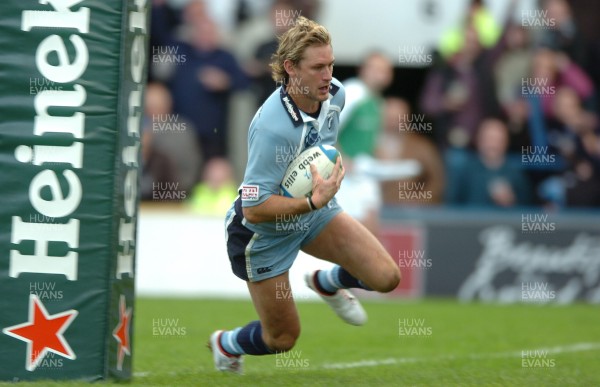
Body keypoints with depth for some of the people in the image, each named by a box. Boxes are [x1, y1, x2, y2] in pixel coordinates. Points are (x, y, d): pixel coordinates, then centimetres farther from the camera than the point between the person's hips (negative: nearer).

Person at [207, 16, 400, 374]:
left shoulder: (335, 94, -13)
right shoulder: (272, 127, -37)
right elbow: (254, 209, -34)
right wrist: (314, 202, -39)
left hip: (315, 209, 6)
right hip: (266, 232, -6)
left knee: (386, 277, -11)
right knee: (283, 339, 5)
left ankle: (326, 282, 23)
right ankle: (226, 344, 40)